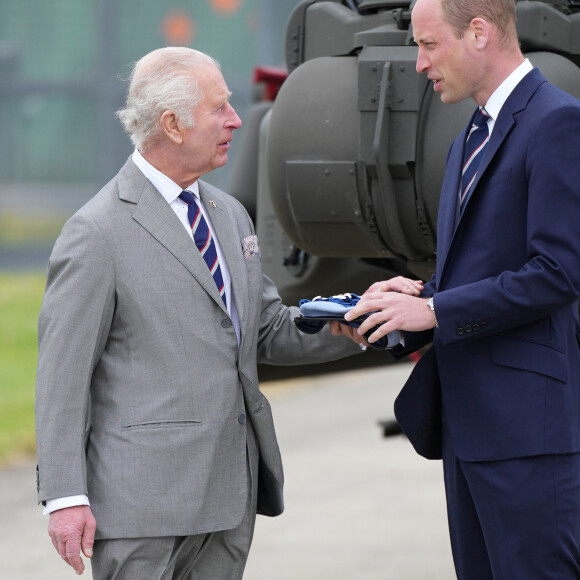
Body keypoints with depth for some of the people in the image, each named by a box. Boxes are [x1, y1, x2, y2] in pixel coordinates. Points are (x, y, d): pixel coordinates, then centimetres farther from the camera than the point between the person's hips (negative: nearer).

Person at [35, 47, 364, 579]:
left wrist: (352, 325, 0)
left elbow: (267, 330, 19)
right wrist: (66, 497, -15)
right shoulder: (97, 233, -9)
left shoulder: (230, 215, 15)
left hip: (231, 494, 7)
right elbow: (63, 372, -10)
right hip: (145, 496, -7)